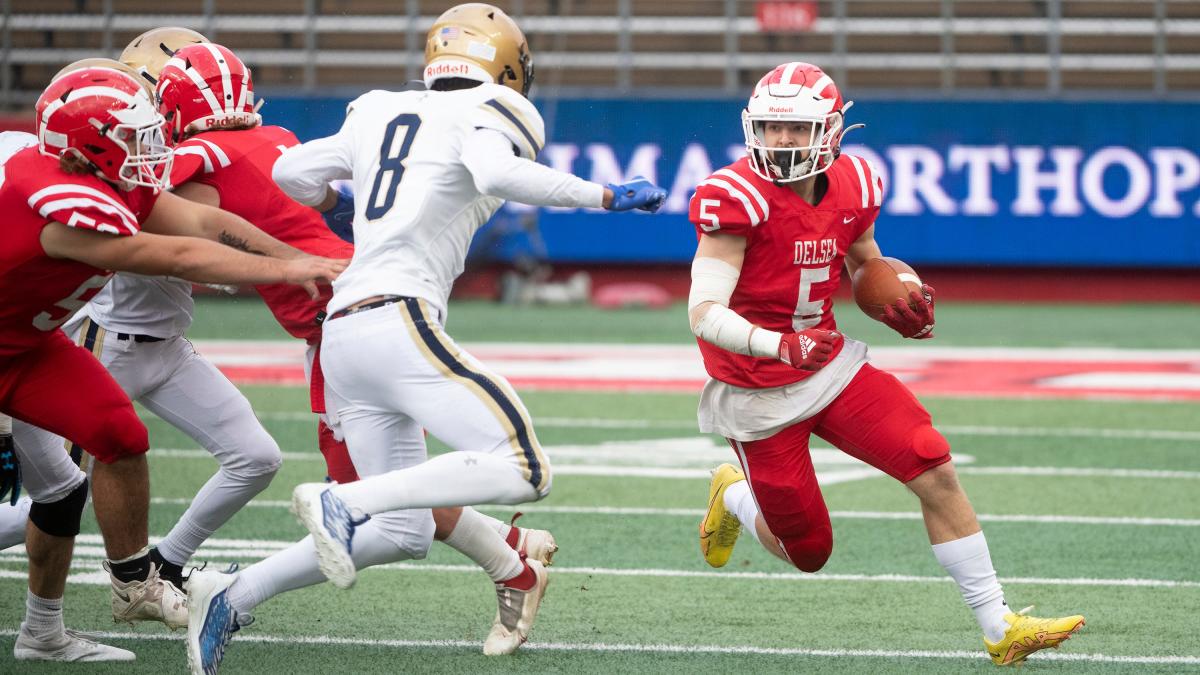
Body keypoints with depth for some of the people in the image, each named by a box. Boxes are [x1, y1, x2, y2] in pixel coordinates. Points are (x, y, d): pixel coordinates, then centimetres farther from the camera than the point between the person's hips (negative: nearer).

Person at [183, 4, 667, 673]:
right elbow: (498, 173, -20)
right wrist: (605, 196, -12)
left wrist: (336, 196, 53)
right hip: (398, 321, -8)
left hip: (340, 335, 8)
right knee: (523, 471, -17)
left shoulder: (379, 115, 22)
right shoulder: (484, 115, 2)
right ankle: (342, 502, -23)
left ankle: (230, 599, 9)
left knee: (402, 533, 14)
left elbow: (291, 172, 31)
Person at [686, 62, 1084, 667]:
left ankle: (999, 628, 0)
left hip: (832, 367, 5)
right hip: (761, 400, -5)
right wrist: (780, 347, -44)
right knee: (807, 553, 5)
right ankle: (733, 496, 39)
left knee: (936, 474, -9)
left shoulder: (852, 189, -4)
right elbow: (703, 314, -29)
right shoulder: (738, 198, -23)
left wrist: (903, 310, -6)